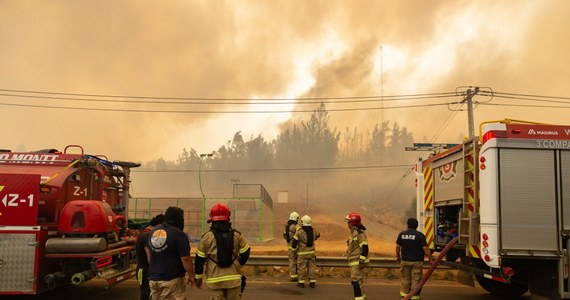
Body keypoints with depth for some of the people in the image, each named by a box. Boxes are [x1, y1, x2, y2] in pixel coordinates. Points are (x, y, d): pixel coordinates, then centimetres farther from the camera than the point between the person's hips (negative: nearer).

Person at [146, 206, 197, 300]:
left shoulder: (153, 231, 7)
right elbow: (185, 259, -17)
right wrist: (191, 275, -4)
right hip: (171, 279, -7)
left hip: (153, 278, 7)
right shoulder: (179, 234, -16)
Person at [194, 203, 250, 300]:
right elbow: (245, 254, 6)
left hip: (215, 279, -1)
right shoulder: (237, 235, -1)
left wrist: (198, 276, 12)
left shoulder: (206, 237, -4)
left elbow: (199, 260, -1)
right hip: (234, 278, 1)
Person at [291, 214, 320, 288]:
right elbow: (318, 235, 23)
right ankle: (312, 282, 11)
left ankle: (301, 282, 11)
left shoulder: (299, 232, -14)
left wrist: (294, 249, 8)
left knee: (302, 268, 5)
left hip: (302, 253, -4)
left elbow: (294, 242, -10)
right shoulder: (313, 231, 0)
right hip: (311, 252, 4)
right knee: (312, 267, 9)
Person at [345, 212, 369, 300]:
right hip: (354, 262, 10)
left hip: (358, 262, -10)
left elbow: (364, 247, -20)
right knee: (358, 280, 14)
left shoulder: (360, 233, -14)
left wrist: (362, 260, -24)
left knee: (356, 280, -12)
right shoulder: (353, 233, 17)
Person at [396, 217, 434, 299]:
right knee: (415, 279, 5)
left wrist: (398, 256, 22)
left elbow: (398, 247, 7)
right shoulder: (420, 235, -10)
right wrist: (430, 259, -2)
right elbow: (425, 249, -12)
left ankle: (404, 293, 22)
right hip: (417, 261, -3)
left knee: (405, 278, 15)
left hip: (405, 260, 3)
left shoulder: (402, 234, 2)